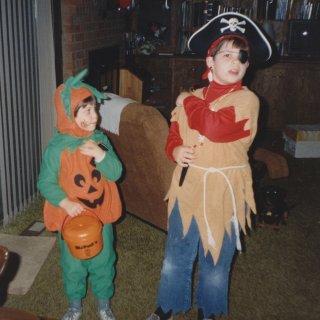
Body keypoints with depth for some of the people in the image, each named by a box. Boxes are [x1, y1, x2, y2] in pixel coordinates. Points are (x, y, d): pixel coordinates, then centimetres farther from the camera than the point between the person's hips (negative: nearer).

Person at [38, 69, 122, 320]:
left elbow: (116, 173, -8)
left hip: (101, 216, 3)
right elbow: (46, 183, -12)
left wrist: (101, 154, -24)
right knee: (73, 265, 16)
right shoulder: (57, 148, -16)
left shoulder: (100, 140, -6)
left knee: (103, 262, 17)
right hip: (71, 218, -2)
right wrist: (65, 203, -25)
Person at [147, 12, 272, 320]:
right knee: (175, 257, 17)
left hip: (223, 192, -4)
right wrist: (175, 150, -10)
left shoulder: (246, 99, -13)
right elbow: (174, 133, 14)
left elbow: (215, 128, -30)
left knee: (215, 260, 15)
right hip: (187, 187, 4)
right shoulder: (192, 99, 3)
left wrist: (189, 102, -14)